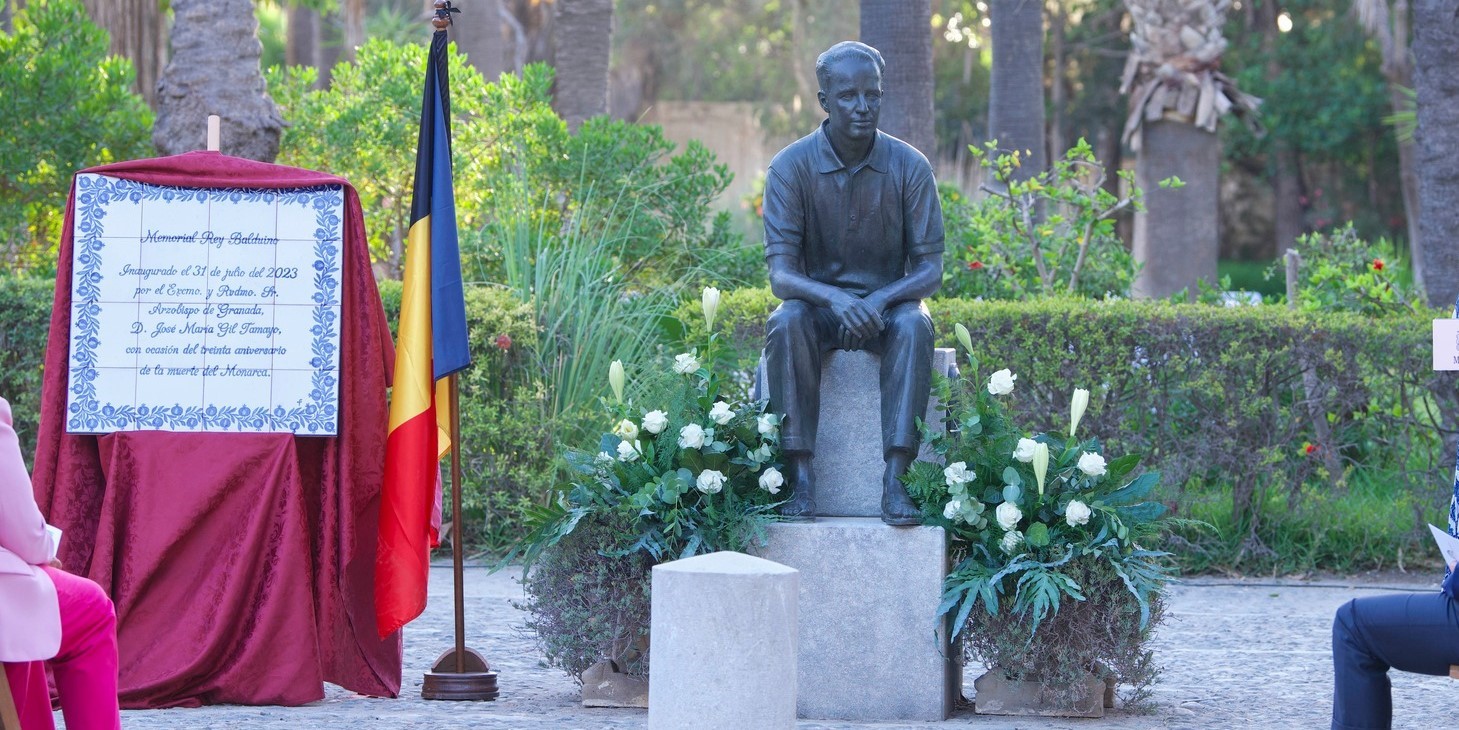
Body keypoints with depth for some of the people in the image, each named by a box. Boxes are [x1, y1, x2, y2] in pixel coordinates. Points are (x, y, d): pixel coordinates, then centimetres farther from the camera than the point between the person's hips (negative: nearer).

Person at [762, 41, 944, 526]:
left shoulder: (910, 167, -10)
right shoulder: (791, 167, -12)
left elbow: (931, 269, -9)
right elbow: (781, 273, -17)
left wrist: (880, 300, -30)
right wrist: (833, 298, -39)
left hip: (887, 303, 0)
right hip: (818, 302, 0)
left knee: (914, 325, -34)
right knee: (786, 322, -33)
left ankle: (894, 478, -37)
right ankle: (800, 476, -32)